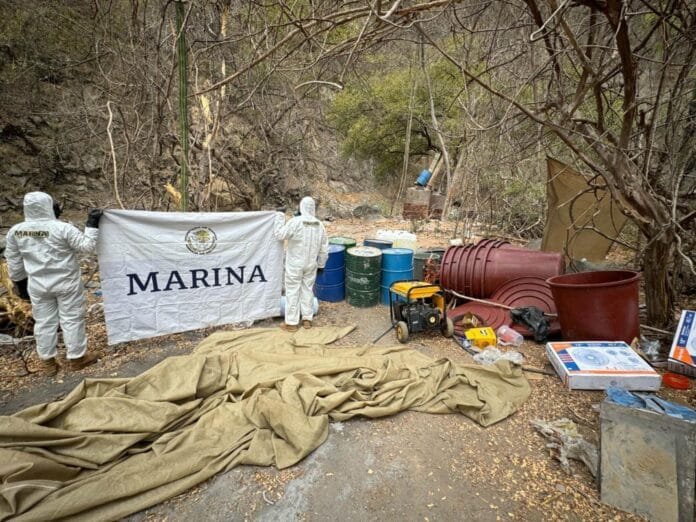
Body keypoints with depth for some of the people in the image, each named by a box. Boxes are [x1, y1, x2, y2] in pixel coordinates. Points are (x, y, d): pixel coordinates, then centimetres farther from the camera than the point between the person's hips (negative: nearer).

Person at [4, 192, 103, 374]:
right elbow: (86, 246, -13)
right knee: (72, 319, 8)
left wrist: (19, 282, 18)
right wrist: (92, 225, -7)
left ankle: (47, 361, 27)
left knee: (44, 322, 16)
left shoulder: (15, 231, -2)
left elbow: (13, 262, 6)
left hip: (37, 285, 4)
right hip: (66, 283, -4)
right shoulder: (62, 228, -19)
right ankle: (76, 358, 19)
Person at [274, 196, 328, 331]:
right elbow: (324, 249, 5)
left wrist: (280, 216, -4)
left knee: (292, 292, 4)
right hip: (311, 264, 5)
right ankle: (307, 319, 23)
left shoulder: (295, 222, -17)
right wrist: (321, 264, 16)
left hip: (295, 264, -4)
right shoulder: (319, 225, 1)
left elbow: (279, 235, -12)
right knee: (307, 290, 15)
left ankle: (291, 323, 11)